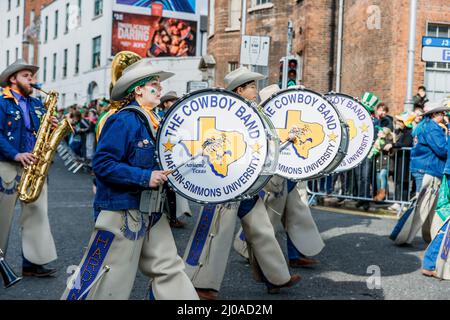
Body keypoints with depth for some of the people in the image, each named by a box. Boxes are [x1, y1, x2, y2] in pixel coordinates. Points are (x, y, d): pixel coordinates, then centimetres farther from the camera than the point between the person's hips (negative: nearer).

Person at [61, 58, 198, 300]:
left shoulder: (154, 121, 12)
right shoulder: (124, 121, -15)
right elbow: (102, 164, -22)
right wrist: (145, 178, -24)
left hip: (152, 211, 8)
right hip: (122, 211, -8)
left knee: (169, 270, 7)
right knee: (108, 280, 1)